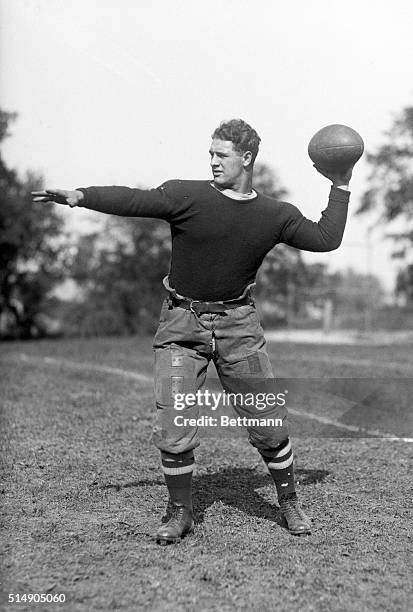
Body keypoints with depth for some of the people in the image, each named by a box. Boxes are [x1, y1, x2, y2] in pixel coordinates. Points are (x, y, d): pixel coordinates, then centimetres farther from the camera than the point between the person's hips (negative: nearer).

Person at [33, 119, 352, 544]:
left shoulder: (276, 216, 3)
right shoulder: (187, 197, -7)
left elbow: (326, 238, 13)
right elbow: (133, 200, -17)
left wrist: (340, 188, 12)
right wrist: (79, 195, -29)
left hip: (237, 323, 2)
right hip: (181, 324, -1)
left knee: (269, 425, 4)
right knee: (173, 429, -7)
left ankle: (289, 503, 27)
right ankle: (180, 513, 15)